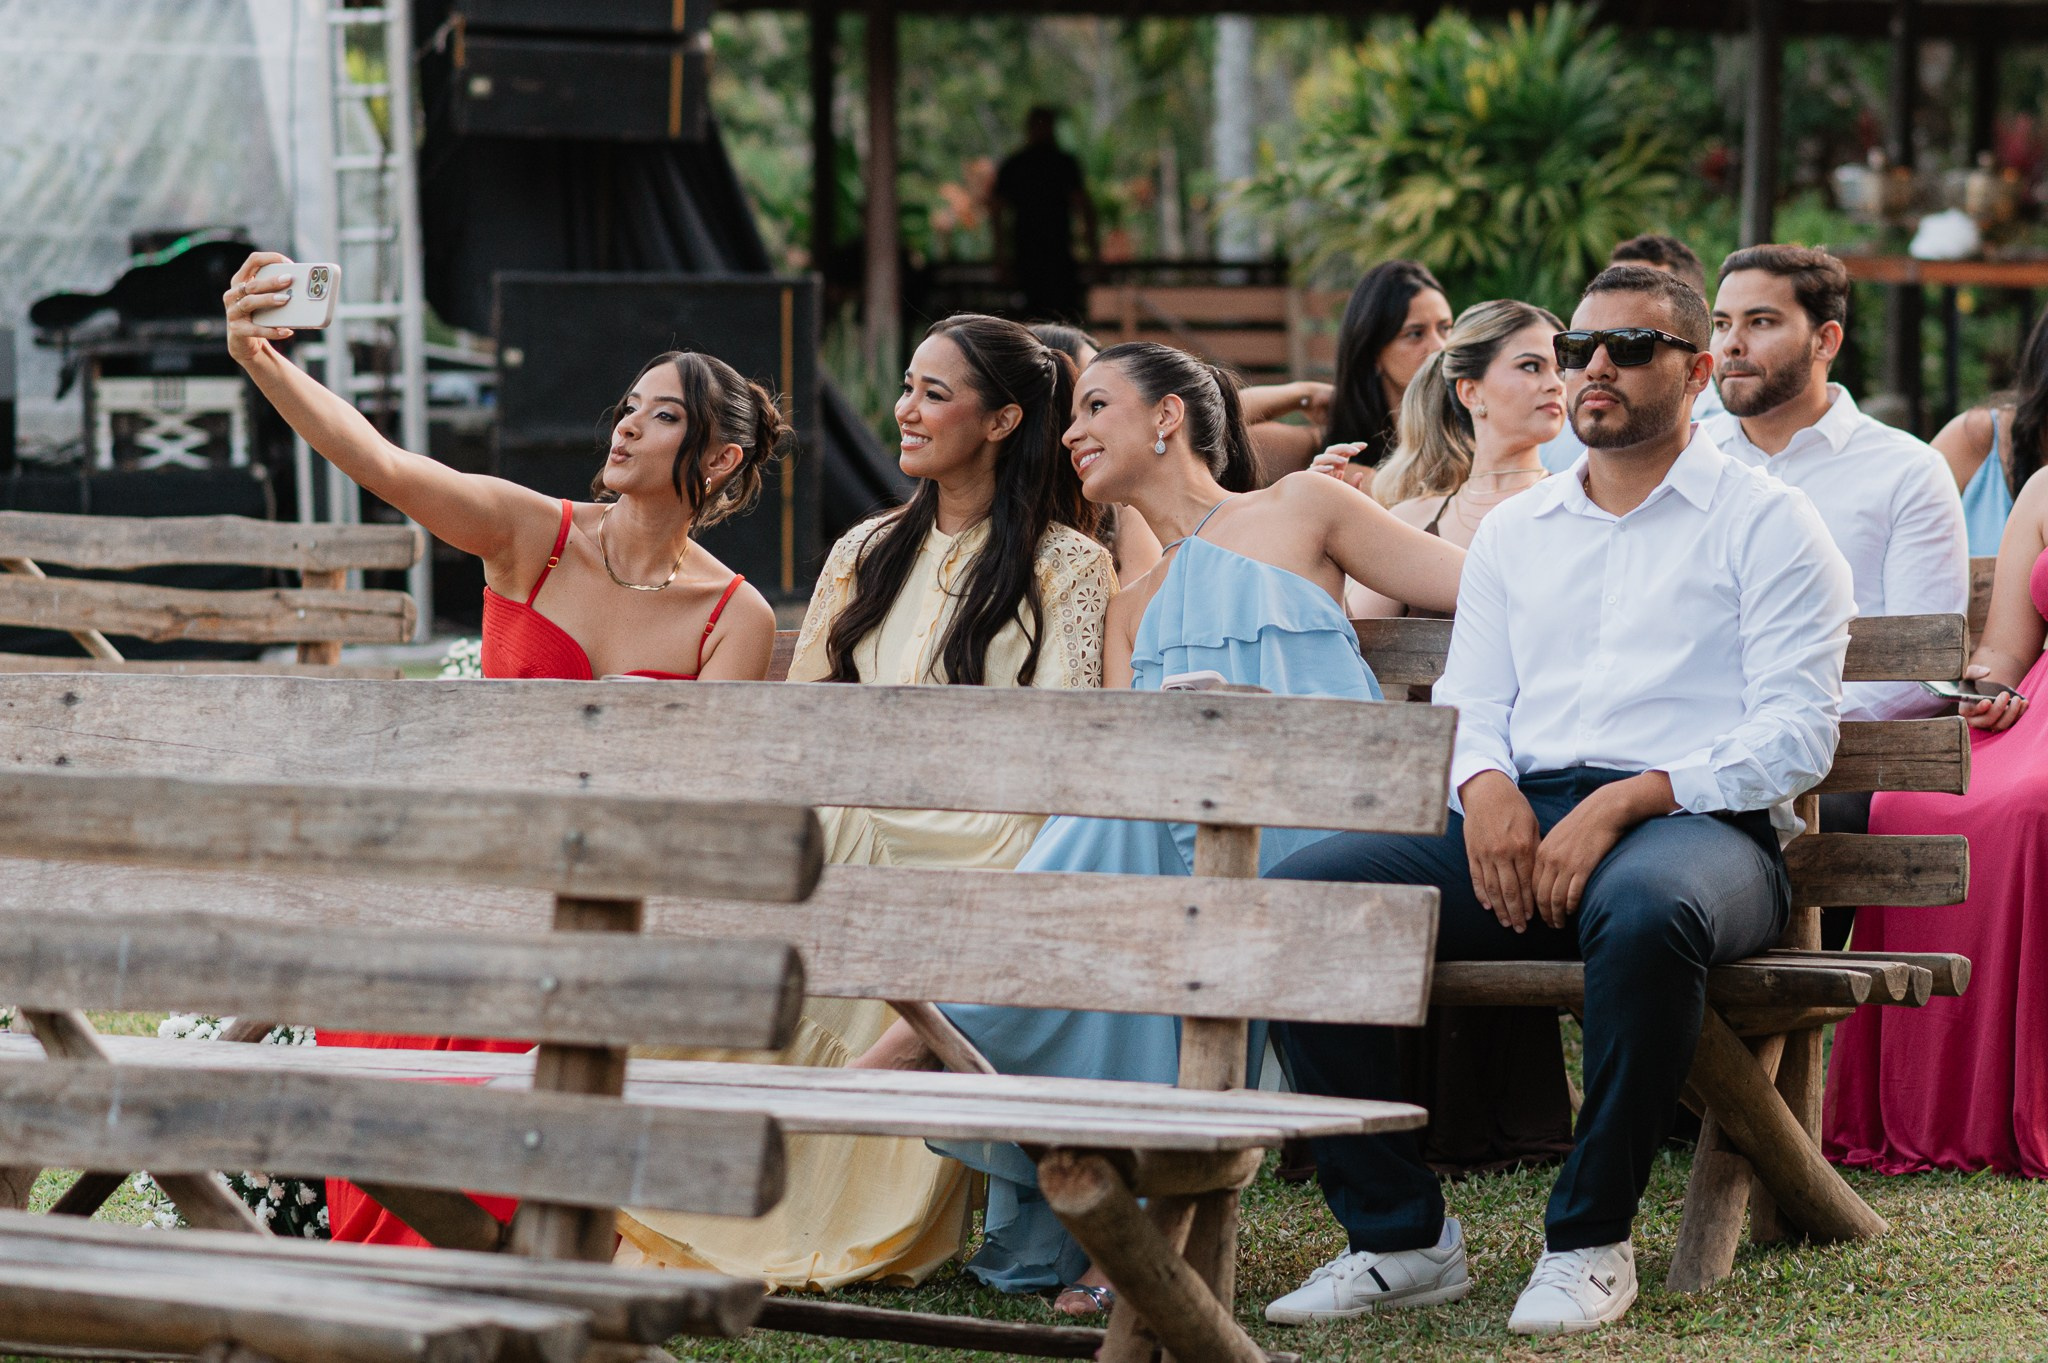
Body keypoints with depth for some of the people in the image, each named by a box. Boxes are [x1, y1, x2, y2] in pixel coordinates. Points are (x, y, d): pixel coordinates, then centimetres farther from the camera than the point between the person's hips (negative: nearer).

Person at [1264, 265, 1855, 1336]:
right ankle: (1399, 1236, -16)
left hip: (1694, 820, -5)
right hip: (1516, 819, 5)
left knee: (1644, 914, -43)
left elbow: (1793, 735, -3)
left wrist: (1620, 804, -16)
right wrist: (1485, 787, -6)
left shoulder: (1765, 523, 7)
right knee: (1294, 896, -20)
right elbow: (1467, 705, 20)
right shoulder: (1513, 532, 24)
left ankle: (1590, 1238, -25)